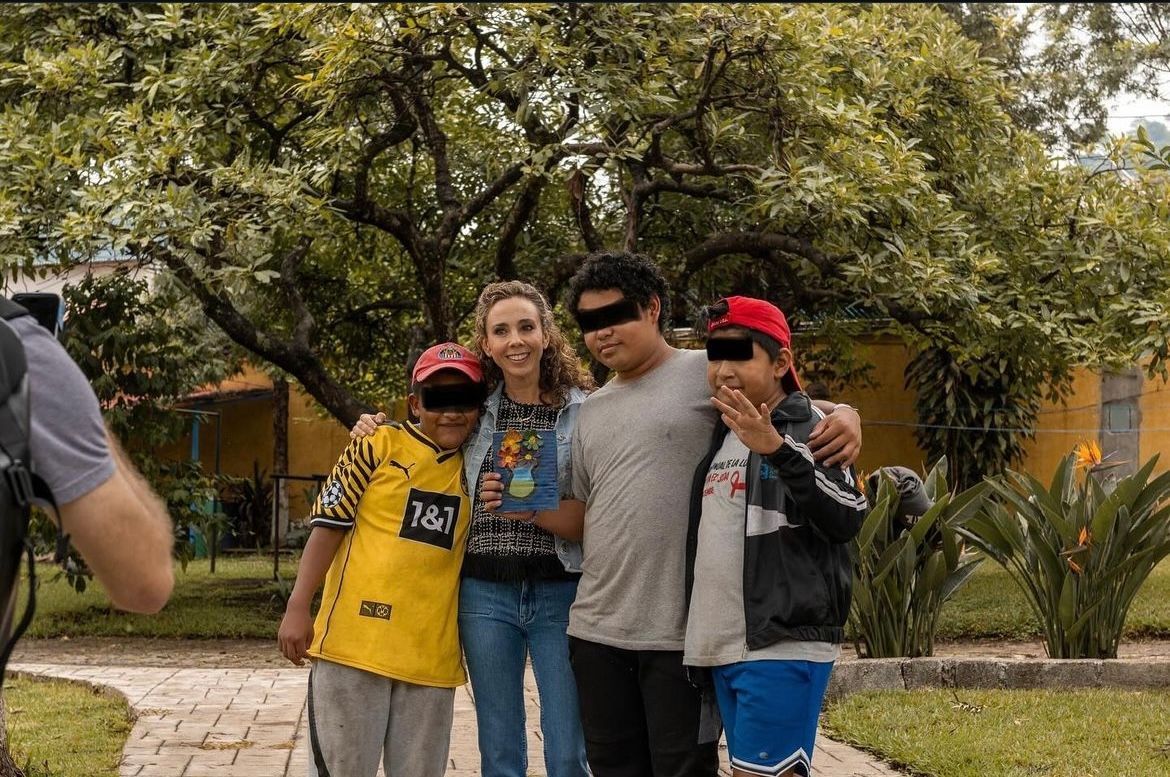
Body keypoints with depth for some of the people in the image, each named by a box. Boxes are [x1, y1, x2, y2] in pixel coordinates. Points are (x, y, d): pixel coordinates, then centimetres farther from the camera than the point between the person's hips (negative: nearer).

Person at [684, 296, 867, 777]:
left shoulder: (809, 430, -8)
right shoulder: (718, 435, 14)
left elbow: (848, 519, -22)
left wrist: (777, 449, -31)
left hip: (786, 646, -8)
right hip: (723, 649, 8)